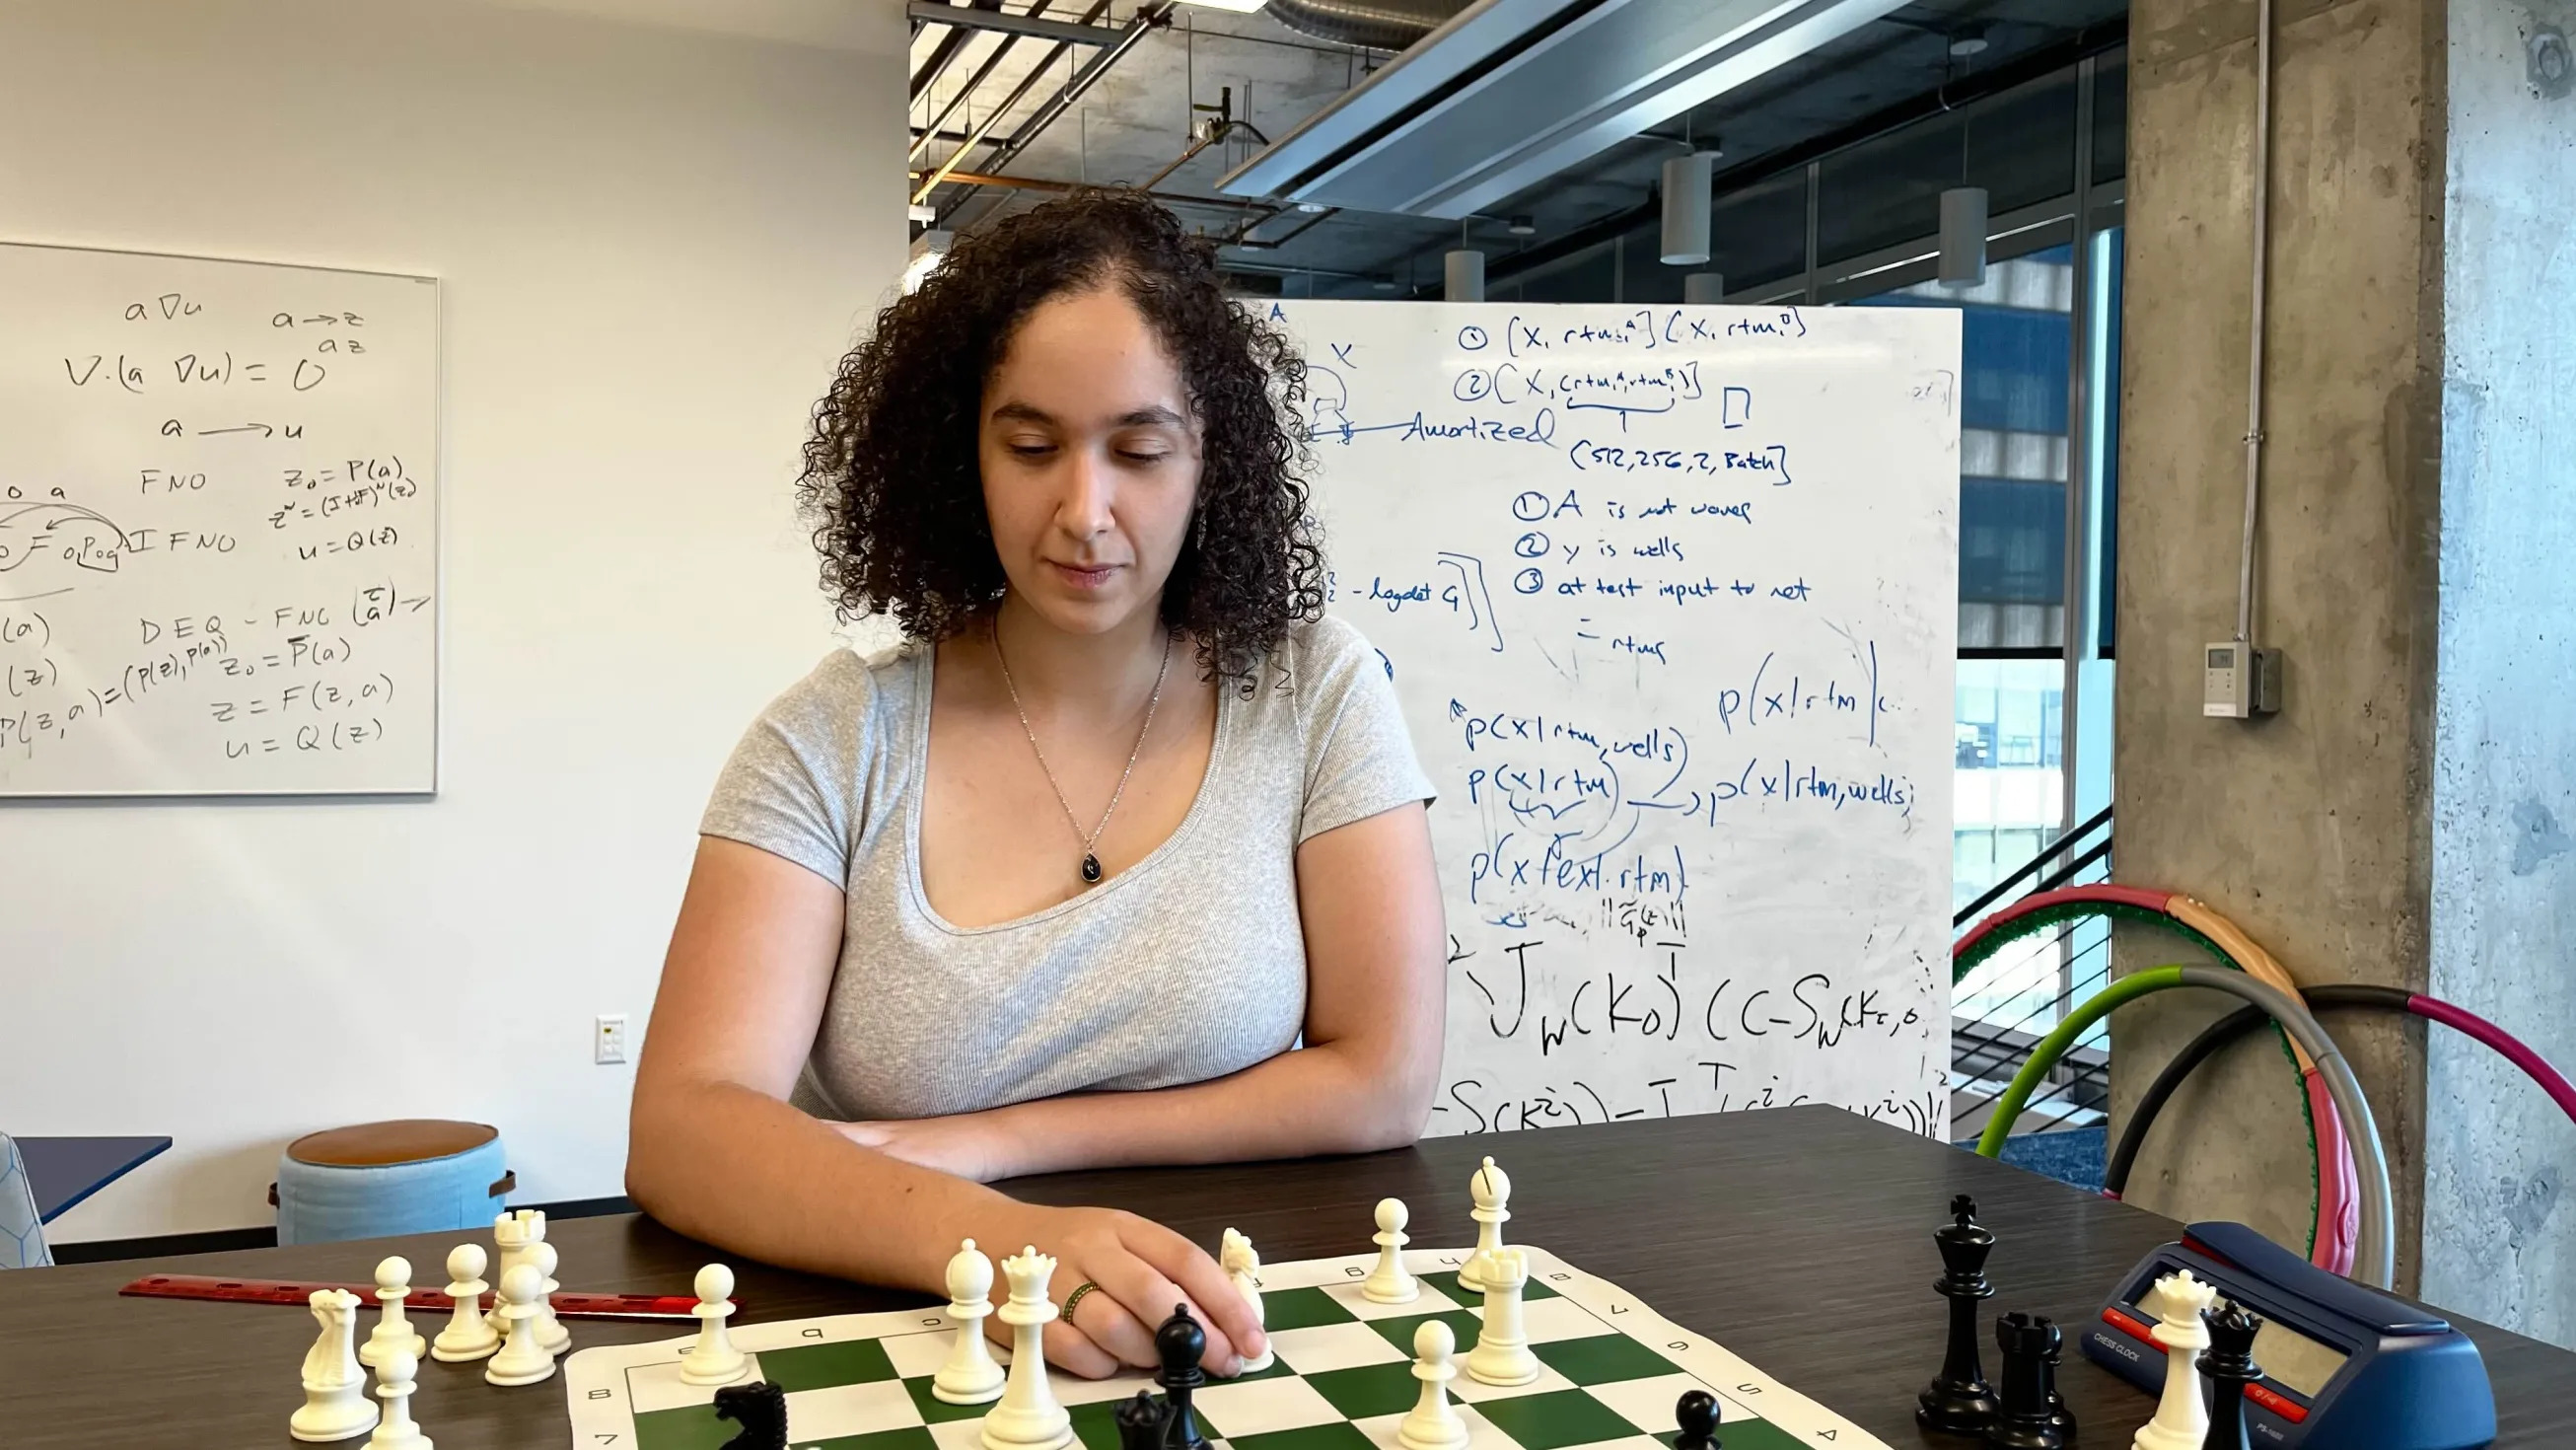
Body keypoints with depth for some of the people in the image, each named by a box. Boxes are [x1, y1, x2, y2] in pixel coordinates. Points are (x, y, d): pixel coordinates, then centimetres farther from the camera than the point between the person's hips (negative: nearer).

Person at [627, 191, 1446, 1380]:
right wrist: (988, 1238, -33)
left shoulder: (1313, 695, -4)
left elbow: (1381, 1086, -7)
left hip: (1223, 1351, 1)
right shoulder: (833, 740, -5)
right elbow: (683, 1129, -14)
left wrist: (984, 1144, -11)